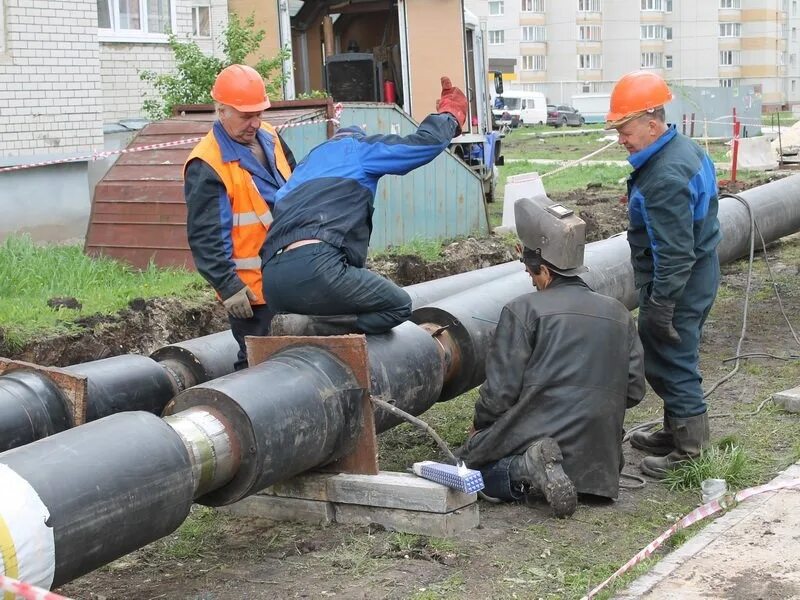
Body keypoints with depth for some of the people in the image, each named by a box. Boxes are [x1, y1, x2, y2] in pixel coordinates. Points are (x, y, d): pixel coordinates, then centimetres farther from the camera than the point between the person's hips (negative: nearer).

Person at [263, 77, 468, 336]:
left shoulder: (304, 168, 37)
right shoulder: (356, 148, 17)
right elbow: (424, 143, 12)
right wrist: (449, 115, 32)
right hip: (316, 268, -8)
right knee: (398, 306, 9)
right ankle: (306, 327, -11)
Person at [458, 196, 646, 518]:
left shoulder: (523, 310, -6)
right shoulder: (619, 314, 10)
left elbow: (501, 388, -9)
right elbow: (634, 389, 11)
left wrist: (479, 426, 10)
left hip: (533, 436, -6)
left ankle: (529, 470, -14)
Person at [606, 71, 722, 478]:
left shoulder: (665, 177, -26)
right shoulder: (684, 149, 7)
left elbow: (675, 252, -27)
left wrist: (659, 304, -23)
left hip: (678, 284, -10)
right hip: (697, 274, 10)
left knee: (669, 361, -1)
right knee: (672, 360, 20)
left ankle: (689, 448, 9)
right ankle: (677, 431, 32)